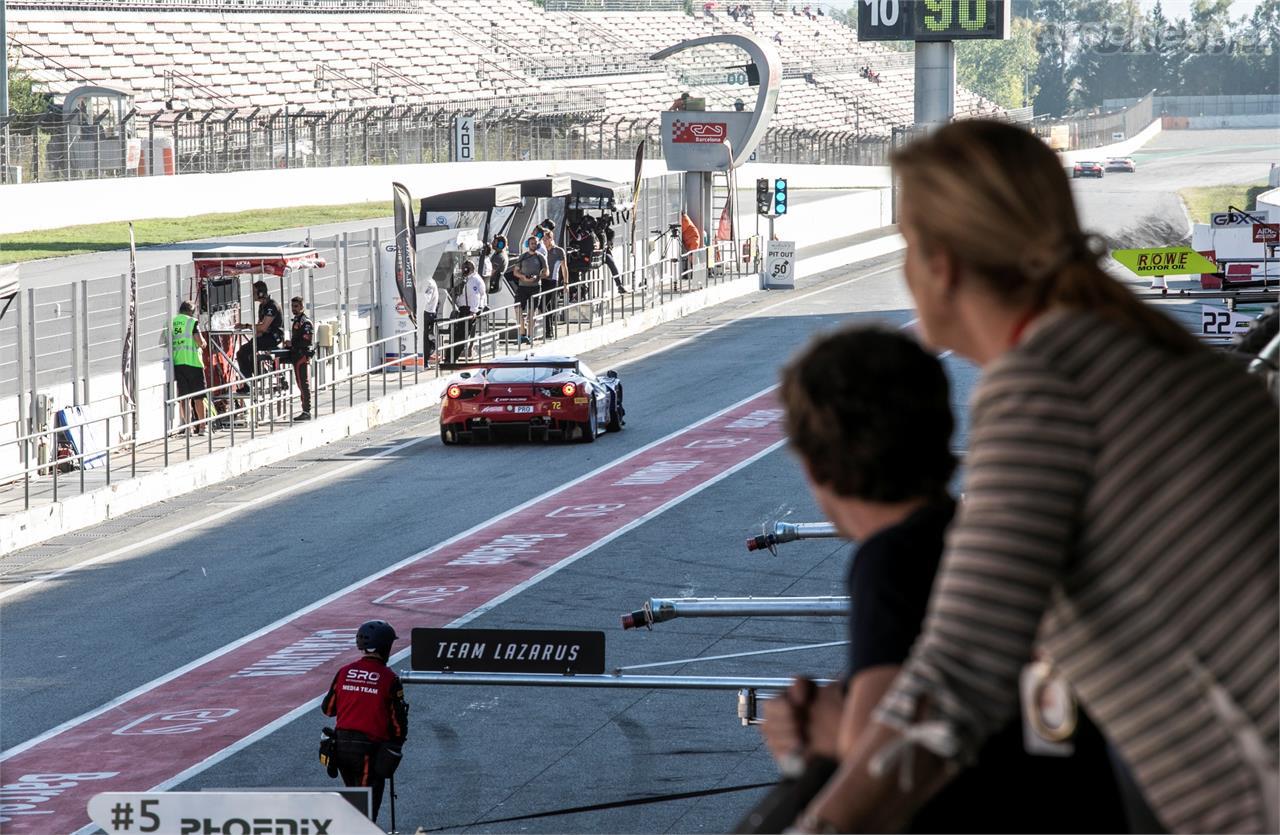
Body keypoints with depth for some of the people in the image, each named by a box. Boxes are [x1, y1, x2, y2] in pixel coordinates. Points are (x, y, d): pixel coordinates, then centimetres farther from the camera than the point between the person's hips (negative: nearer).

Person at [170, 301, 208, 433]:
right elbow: (200, 342, -11)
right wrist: (203, 344, 10)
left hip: (176, 363, 4)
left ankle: (187, 425, 5)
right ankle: (202, 426, 3)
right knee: (198, 397, 3)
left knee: (183, 397, 7)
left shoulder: (171, 323, 11)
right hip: (192, 362, -4)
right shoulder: (192, 322, -3)